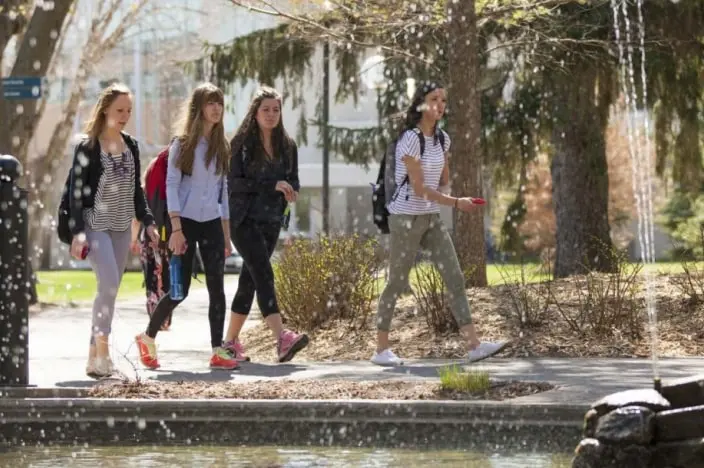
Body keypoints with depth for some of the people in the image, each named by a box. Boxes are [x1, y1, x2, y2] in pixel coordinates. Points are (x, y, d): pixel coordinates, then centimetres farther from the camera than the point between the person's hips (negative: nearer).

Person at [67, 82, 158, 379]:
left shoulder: (131, 146, 10)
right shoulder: (88, 147, -8)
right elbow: (76, 191, -10)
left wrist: (147, 222, 8)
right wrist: (77, 232, -16)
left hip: (121, 227, 6)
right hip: (95, 225, -6)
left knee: (110, 290, 5)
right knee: (109, 285, -19)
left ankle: (95, 357, 10)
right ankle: (103, 353, -15)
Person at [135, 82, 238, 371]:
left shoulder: (222, 148, 12)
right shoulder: (182, 145, -2)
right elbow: (171, 186, -7)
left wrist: (226, 233, 12)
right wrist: (176, 228, -15)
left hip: (212, 224, 4)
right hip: (186, 221, -4)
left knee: (217, 287, -5)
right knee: (180, 289, -5)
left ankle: (218, 351, -4)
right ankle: (147, 338, 15)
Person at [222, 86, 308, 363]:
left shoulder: (287, 146, 11)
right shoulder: (242, 143, -6)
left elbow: (293, 181, 17)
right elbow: (234, 182, -13)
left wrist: (290, 191, -8)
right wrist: (272, 185, -20)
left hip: (271, 221, 6)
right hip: (244, 219, -6)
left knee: (249, 279, 10)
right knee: (263, 274, -19)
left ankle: (231, 341, 20)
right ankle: (282, 339, -32)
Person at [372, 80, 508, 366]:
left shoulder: (442, 139, 8)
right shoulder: (411, 139, -15)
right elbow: (419, 189, -19)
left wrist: (429, 194, 1)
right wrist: (456, 203, -20)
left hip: (431, 218, 7)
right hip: (406, 217, -7)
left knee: (455, 278, -3)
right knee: (397, 283, 0)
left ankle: (474, 345, -7)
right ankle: (381, 350, 9)